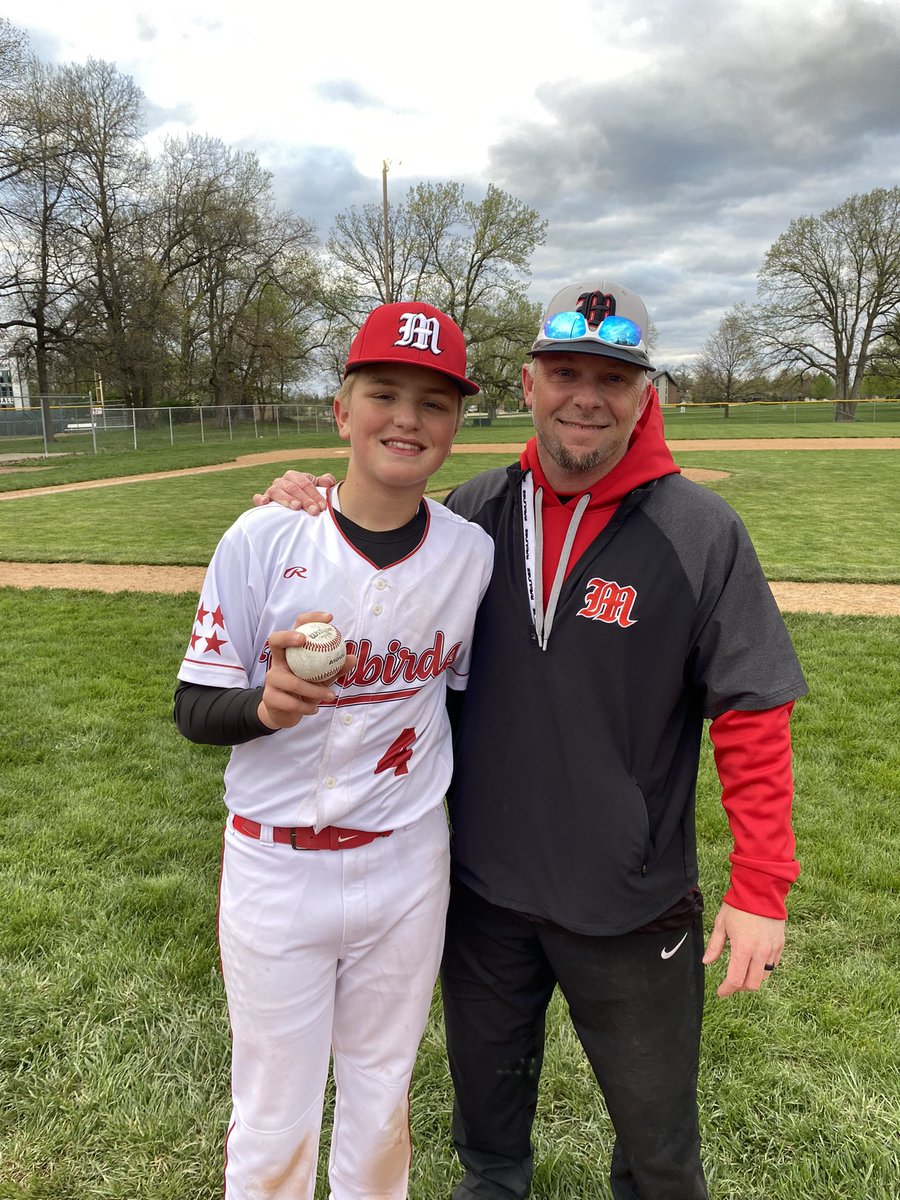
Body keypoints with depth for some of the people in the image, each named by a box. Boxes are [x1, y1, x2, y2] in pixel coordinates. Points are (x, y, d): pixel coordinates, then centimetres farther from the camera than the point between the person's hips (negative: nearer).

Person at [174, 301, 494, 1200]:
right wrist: (266, 704, -28)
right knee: (274, 1121, 14)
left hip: (408, 865, 2)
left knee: (381, 1098, 23)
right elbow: (193, 710, -7)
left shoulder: (473, 553, -6)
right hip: (274, 867, -2)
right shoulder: (263, 537, -13)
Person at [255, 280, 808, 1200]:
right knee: (485, 1078, 28)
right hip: (483, 882, 4)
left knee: (656, 1124, 19)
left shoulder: (701, 531, -15)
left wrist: (760, 889, -15)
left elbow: (752, 717, -13)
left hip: (630, 901, -3)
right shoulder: (476, 512, -4)